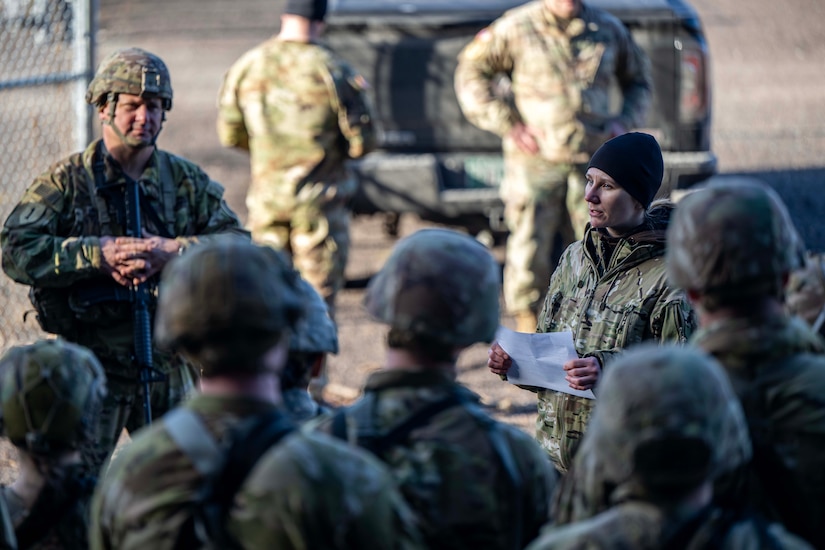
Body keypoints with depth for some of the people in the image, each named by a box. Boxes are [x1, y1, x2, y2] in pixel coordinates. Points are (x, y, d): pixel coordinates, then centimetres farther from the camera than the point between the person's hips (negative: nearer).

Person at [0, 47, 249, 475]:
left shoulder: (186, 180, 6)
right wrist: (98, 255, -23)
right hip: (91, 364, -4)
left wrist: (173, 251, -19)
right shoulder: (66, 182, -4)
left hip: (168, 363, 4)